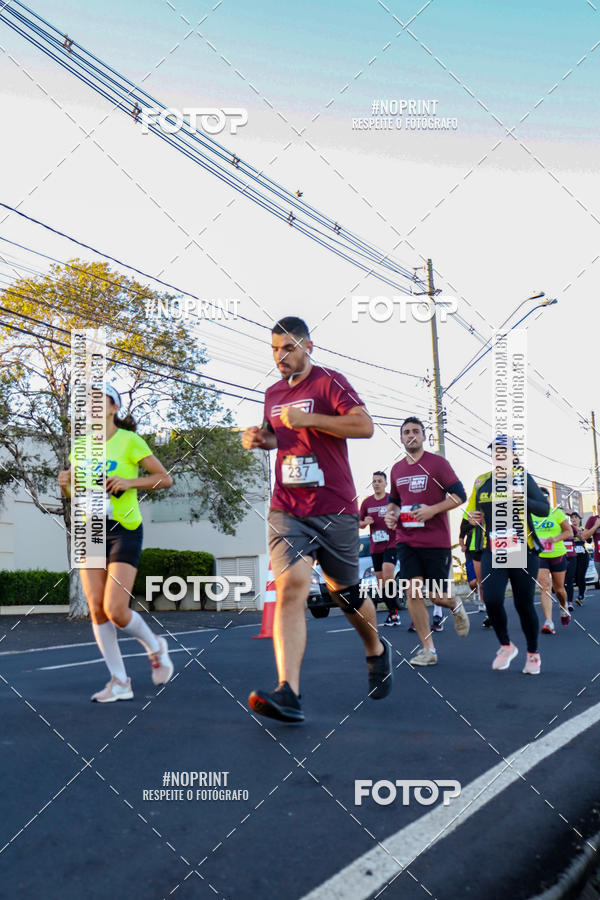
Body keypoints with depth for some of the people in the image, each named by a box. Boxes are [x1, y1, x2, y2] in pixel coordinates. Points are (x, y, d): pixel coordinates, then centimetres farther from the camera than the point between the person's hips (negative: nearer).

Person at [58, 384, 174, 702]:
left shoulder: (129, 440, -6)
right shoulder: (81, 444, 11)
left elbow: (165, 478, -6)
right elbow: (73, 492, 19)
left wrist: (130, 482, -19)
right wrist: (65, 483, -4)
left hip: (123, 530, -5)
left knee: (115, 610, -12)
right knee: (97, 610, 0)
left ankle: (155, 647, 18)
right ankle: (119, 682, 11)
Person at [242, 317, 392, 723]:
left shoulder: (330, 382, -5)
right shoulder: (273, 393, 15)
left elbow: (365, 425, -18)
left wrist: (308, 419, -21)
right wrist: (261, 438, 9)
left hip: (335, 510, -4)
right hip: (287, 510, 4)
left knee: (344, 591, 10)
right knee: (291, 585, -16)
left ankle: (377, 651, 41)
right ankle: (288, 693, -23)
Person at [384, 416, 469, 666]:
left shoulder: (438, 463, -4)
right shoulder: (397, 469, 11)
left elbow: (459, 495, -7)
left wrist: (432, 510, -19)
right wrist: (390, 513, 3)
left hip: (436, 540, -4)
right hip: (407, 540, 4)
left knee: (437, 595, 0)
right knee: (413, 592, -6)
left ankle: (456, 606, 38)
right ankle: (428, 649, 3)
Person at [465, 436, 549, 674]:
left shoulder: (522, 477, 0)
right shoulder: (481, 481, 9)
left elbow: (544, 509, -9)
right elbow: (473, 511, 23)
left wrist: (523, 499, -26)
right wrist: (472, 517, 0)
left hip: (523, 552, -2)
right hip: (492, 552, 2)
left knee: (524, 604, 2)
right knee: (492, 600, -14)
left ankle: (533, 654, 24)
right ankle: (506, 646, 12)